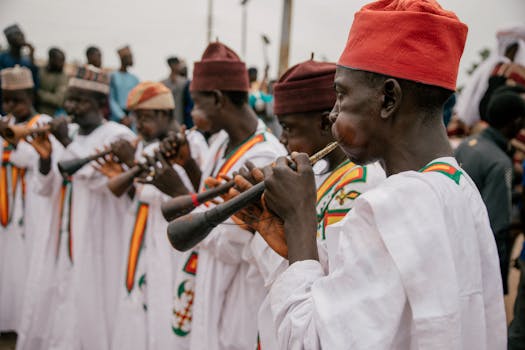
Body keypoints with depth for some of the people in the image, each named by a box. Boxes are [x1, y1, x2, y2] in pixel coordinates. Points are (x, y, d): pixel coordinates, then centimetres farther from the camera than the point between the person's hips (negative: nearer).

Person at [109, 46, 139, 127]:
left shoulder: (134, 79, 10)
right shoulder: (114, 76, 0)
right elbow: (111, 100, -3)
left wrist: (131, 118, -6)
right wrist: (122, 117, -10)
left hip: (131, 119, 3)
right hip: (117, 116, -3)